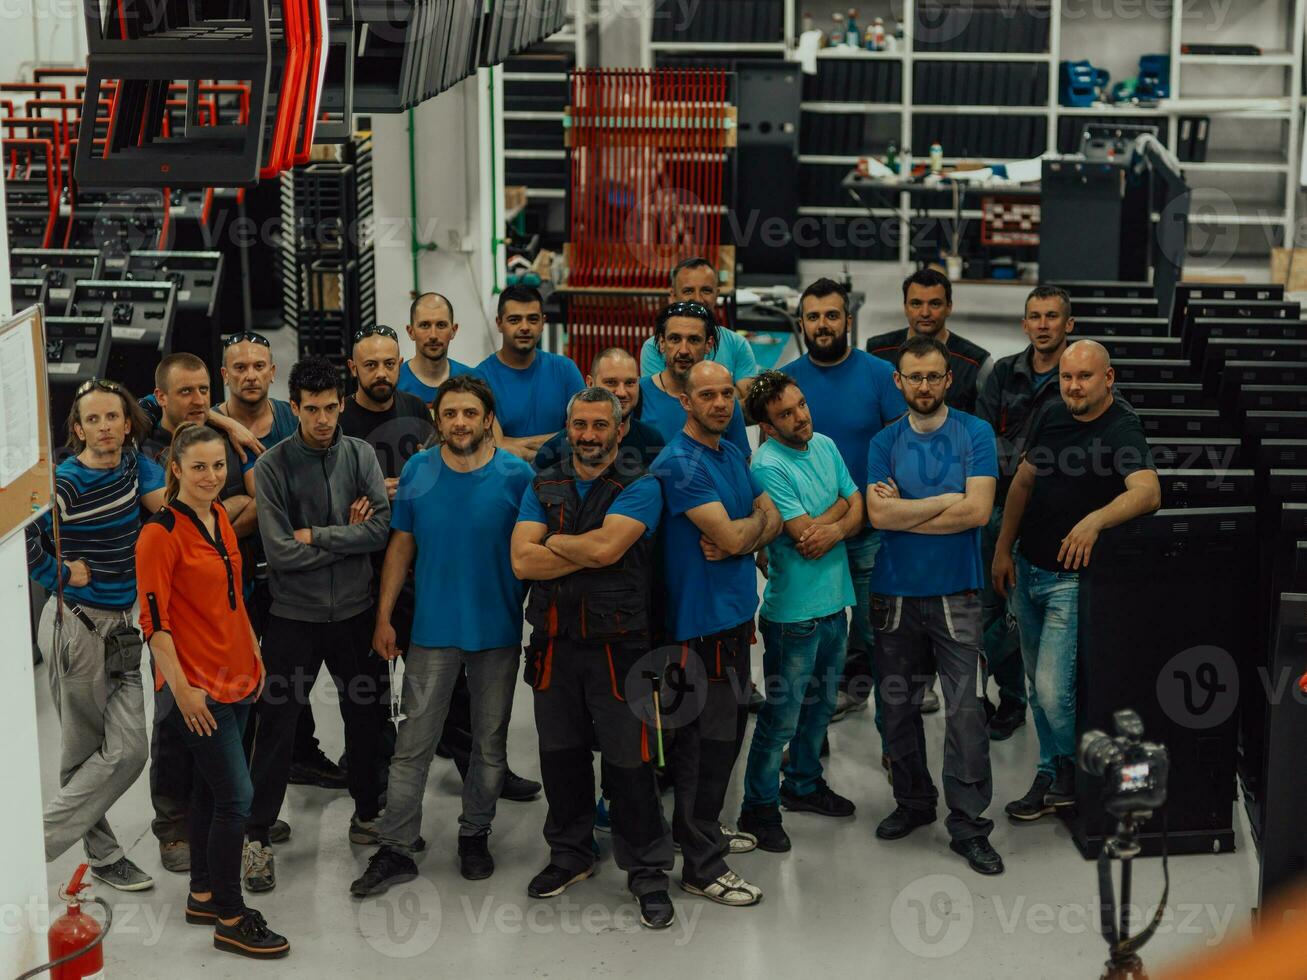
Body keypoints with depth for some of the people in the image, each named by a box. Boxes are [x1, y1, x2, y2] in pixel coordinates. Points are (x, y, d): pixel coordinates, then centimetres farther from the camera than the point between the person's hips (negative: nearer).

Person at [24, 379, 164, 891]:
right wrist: (61, 575, -14)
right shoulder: (67, 484, -18)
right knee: (83, 752, 2)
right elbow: (19, 537, -25)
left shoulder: (132, 462, 3)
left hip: (120, 627, 6)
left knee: (127, 750, 0)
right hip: (77, 627, -6)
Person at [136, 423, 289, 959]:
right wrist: (182, 688, -19)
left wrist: (254, 655, 19)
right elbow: (154, 619, -17)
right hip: (197, 684, -8)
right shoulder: (161, 532, -16)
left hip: (235, 676, 8)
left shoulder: (220, 517, 8)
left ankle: (203, 896, 29)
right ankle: (230, 919, 4)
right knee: (236, 795, -6)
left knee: (210, 788, 16)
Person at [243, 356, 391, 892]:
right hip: (293, 615, -3)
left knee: (365, 716, 15)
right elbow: (280, 551, -17)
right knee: (276, 726, 1)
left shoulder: (360, 454, -1)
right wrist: (348, 534, -11)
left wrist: (317, 536, -16)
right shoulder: (273, 465, -9)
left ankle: (368, 812, 34)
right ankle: (257, 836, 11)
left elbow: (381, 527, -13)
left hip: (354, 611, 3)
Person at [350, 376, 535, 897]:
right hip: (432, 628, 1)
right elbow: (401, 545, 5)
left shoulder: (516, 476, -6)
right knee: (412, 745, 0)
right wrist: (384, 616, 3)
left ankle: (474, 835, 29)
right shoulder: (417, 472, -1)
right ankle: (395, 849, 6)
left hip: (498, 630, 0)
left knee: (490, 744, 12)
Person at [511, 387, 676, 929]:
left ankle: (647, 873, 11)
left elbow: (606, 545, -21)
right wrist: (588, 550, -13)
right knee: (561, 755, 14)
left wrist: (551, 542, -6)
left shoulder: (640, 487, -4)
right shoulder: (542, 487, 7)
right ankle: (570, 854, 33)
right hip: (554, 644, 4)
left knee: (628, 761, -1)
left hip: (618, 645, -4)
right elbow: (522, 561, -7)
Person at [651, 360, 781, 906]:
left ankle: (701, 828, 34)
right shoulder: (679, 463, -16)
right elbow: (731, 534, -22)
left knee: (727, 729, 18)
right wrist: (756, 521, -1)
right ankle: (702, 867, 4)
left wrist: (735, 541, -12)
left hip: (736, 612, 9)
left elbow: (773, 521, 8)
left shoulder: (733, 454, 12)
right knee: (707, 739, -4)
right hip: (699, 619, -9)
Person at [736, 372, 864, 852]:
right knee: (782, 716, 1)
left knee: (820, 703, 21)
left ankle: (803, 784, 39)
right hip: (794, 610, -8)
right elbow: (805, 535, -23)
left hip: (834, 601, 8)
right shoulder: (768, 466, -19)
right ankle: (759, 808, 13)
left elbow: (858, 510, 3)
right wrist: (840, 505, -8)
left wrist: (836, 528, -18)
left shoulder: (825, 446, 5)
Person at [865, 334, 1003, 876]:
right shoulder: (884, 442, 4)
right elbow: (879, 515, -9)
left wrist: (904, 511, -9)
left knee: (966, 709, -5)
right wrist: (946, 500, -11)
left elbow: (977, 511, -14)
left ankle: (968, 823, 1)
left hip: (956, 593, -3)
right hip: (894, 593, 3)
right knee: (898, 705, 11)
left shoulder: (975, 434, -1)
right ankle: (912, 802, 28)